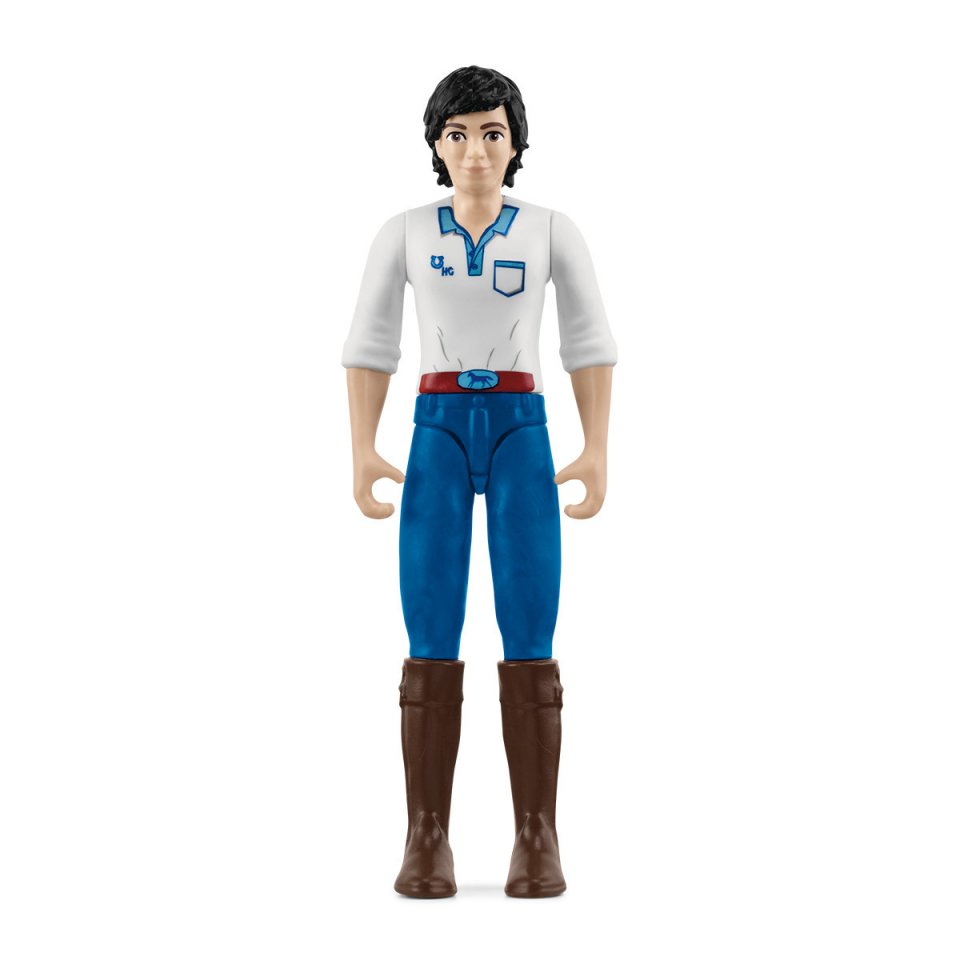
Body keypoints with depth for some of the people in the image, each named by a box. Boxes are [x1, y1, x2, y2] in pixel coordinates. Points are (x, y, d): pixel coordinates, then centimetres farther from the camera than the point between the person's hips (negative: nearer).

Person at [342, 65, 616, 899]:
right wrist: (362, 453, -3)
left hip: (522, 434, 0)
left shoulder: (554, 231, 7)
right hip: (437, 436, 0)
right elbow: (370, 346, 8)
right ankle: (429, 840, 3)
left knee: (530, 644, -6)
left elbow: (590, 344, 9)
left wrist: (598, 451, -2)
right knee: (432, 646, -6)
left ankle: (537, 840, 4)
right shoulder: (402, 233, 8)